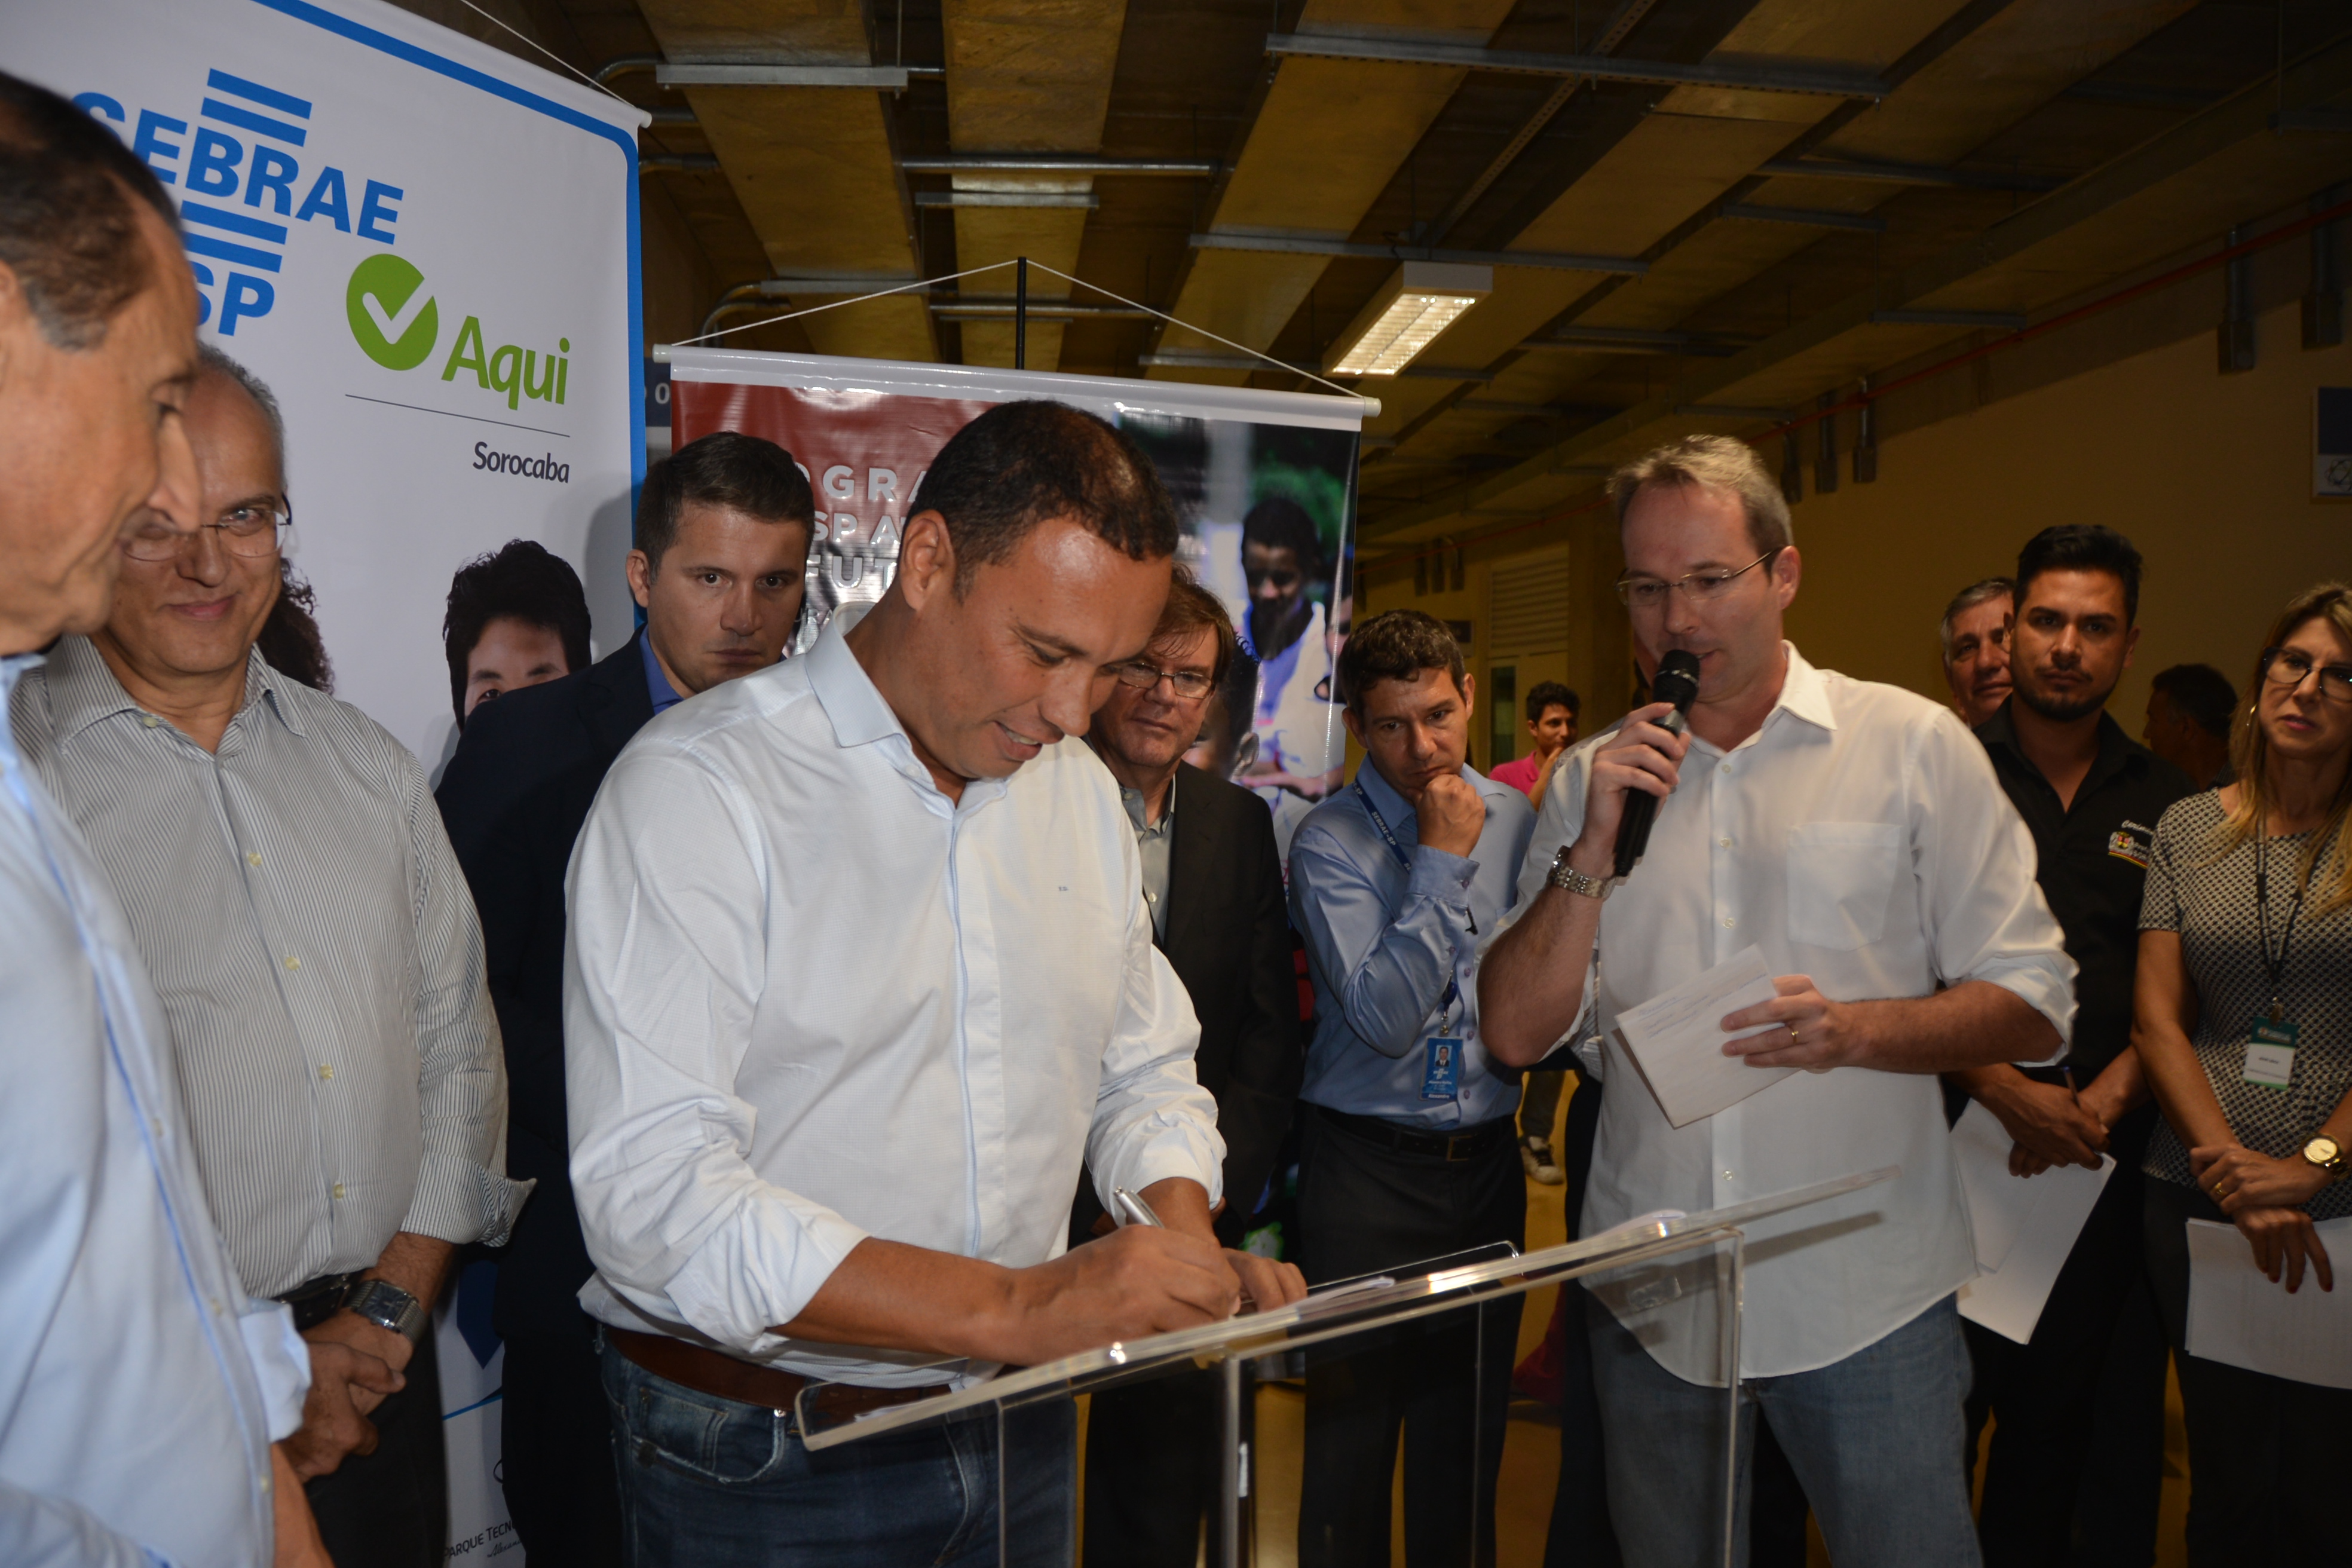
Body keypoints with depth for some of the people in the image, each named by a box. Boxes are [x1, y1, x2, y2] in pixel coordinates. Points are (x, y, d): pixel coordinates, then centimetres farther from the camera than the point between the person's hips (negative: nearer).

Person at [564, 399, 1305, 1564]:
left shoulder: (1081, 789, 4)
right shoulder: (697, 788, -18)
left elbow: (1144, 1072, 11)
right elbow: (656, 1196, -25)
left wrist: (1190, 1254, -9)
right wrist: (1017, 1307, -29)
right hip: (760, 1467, -5)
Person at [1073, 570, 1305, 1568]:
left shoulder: (1240, 825, 7)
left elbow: (1269, 1029, 7)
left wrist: (1213, 1185, -4)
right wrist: (1096, 1205, -13)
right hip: (1044, 1222, -3)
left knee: (1165, 1487, 16)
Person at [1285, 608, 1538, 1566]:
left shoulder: (1516, 820, 4)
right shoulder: (1330, 843, -10)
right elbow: (1385, 1018, -18)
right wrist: (1441, 859, -17)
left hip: (1487, 1156, 4)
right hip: (1368, 1167, -4)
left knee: (1471, 1421, 15)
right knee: (1353, 1422, 4)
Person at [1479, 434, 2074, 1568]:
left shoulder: (1913, 746, -2)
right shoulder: (1591, 780, 4)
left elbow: (2034, 1005, -3)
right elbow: (1515, 1031, -2)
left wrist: (1859, 1028, -21)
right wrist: (1596, 849, -13)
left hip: (1866, 1296, -2)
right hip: (1652, 1299, 3)